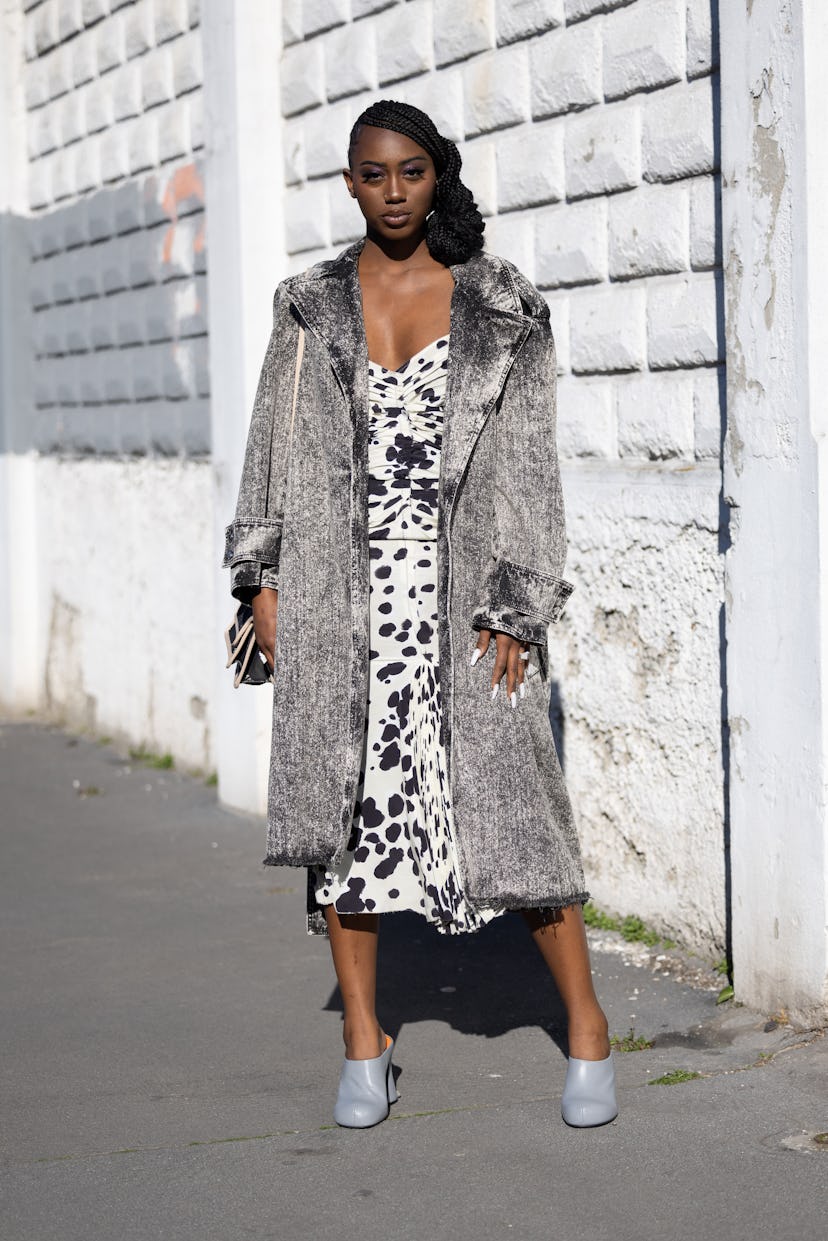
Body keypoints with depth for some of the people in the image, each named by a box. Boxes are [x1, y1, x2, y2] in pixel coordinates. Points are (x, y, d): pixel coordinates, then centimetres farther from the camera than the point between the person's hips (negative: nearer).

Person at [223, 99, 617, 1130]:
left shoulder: (500, 307, 3)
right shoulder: (310, 306, 9)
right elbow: (275, 447, 11)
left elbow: (527, 464, 0)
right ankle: (364, 1040, 14)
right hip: (338, 589, 2)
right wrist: (262, 580, 2)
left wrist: (515, 606, -7)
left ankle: (585, 1026, 9)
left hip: (460, 586, -2)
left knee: (505, 798, -5)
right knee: (342, 798, 2)